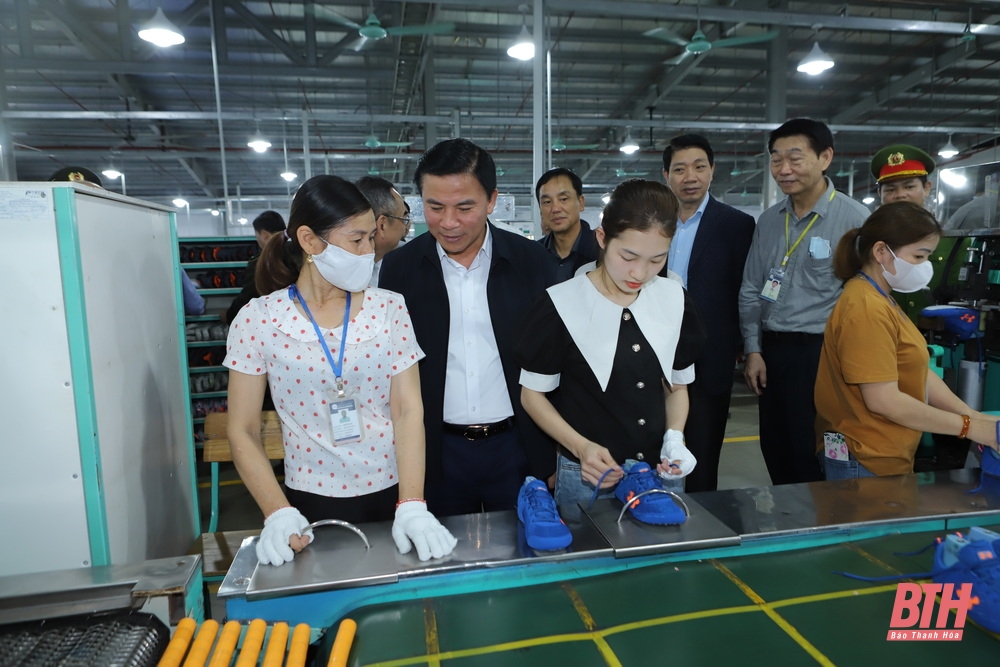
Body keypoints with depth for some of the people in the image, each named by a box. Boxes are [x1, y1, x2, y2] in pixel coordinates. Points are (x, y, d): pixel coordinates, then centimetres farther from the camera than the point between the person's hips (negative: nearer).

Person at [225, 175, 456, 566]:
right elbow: (243, 432, -3)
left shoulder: (389, 308, -5)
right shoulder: (258, 320, -7)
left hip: (393, 490, 1)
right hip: (313, 501, -1)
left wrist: (412, 506, -19)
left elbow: (408, 410, -9)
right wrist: (279, 515, -15)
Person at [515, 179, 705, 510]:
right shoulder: (560, 305, -14)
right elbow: (532, 393, -6)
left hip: (659, 473, 4)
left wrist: (674, 437, -7)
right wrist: (581, 446, -18)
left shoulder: (674, 300, -1)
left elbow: (677, 386, 9)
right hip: (588, 477, -4)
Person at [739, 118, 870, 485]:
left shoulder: (854, 218, -9)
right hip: (771, 351, 6)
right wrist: (753, 350, 6)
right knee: (776, 453, 16)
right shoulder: (768, 220, 8)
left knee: (813, 458, 6)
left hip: (820, 352, -5)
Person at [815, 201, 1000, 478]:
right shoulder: (866, 308, -21)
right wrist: (967, 426, -15)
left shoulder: (881, 301, 11)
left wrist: (973, 415, -1)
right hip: (865, 463, -10)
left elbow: (918, 374, 10)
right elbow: (884, 400, -24)